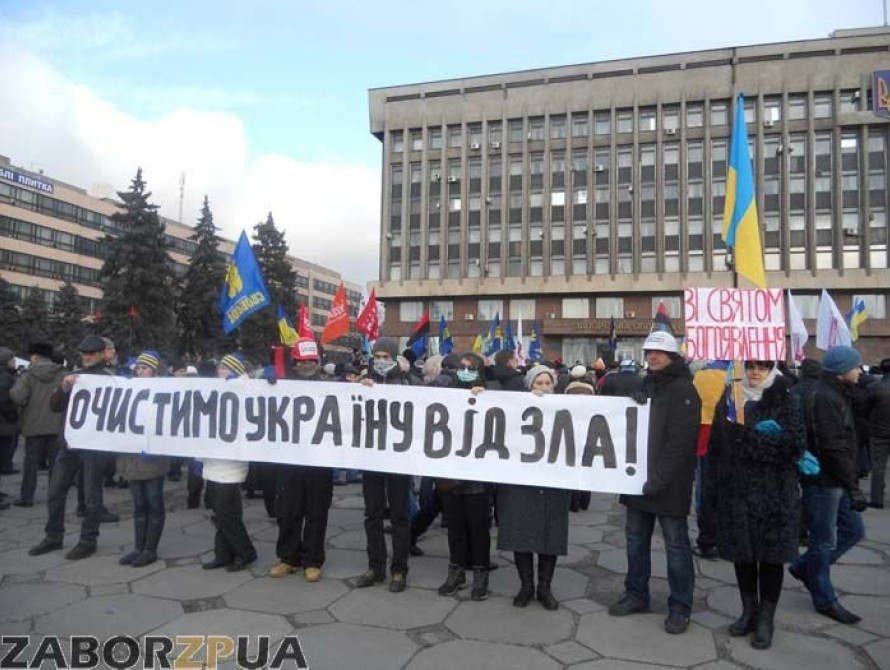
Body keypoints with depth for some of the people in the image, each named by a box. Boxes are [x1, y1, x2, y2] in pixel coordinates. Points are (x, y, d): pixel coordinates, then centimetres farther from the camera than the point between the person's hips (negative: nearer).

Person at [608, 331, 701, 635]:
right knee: (636, 538, 14)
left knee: (676, 542, 3)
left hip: (668, 482, -7)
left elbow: (679, 441, -18)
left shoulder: (683, 389, -10)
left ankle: (680, 606, 15)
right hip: (638, 477, 7)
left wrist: (659, 478, -23)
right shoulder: (645, 385, 14)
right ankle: (636, 594, 27)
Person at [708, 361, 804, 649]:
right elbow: (716, 442, 8)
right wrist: (716, 482, 4)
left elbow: (794, 445, -14)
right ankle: (749, 610, 28)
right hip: (735, 491, 4)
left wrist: (747, 436, -18)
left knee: (770, 555, 5)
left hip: (773, 494, -3)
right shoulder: (730, 398, 8)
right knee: (741, 553, 11)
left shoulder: (784, 400, -3)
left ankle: (766, 618, 20)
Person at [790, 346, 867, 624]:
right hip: (823, 481, -10)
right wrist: (853, 488, -23)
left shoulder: (836, 395, 14)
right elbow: (834, 448, -24)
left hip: (836, 481, 10)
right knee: (824, 540, 3)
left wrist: (851, 482, 18)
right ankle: (825, 599, 18)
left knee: (853, 530, 15)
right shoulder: (824, 398, -19)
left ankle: (804, 567, 28)